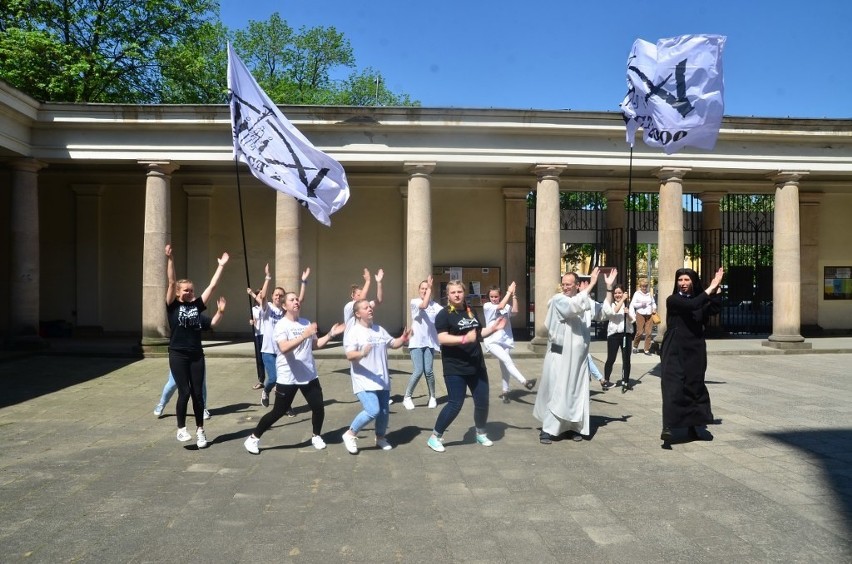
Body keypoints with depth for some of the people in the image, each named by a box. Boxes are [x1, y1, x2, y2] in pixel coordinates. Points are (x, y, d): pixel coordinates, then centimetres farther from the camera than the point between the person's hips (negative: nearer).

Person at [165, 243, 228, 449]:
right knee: (184, 392, -4)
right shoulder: (173, 306, -1)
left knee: (197, 393, 6)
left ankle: (200, 430, 18)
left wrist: (221, 266, 5)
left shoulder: (197, 305, 5)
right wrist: (169, 259, -21)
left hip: (196, 355, 3)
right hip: (178, 355, -3)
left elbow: (212, 285, 5)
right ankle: (181, 429, 13)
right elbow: (171, 282, -12)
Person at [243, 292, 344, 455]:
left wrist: (330, 334, 4)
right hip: (287, 378, -6)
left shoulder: (306, 323, 9)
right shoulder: (281, 325, -12)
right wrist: (304, 335, -35)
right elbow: (284, 348, -28)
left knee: (318, 407, 5)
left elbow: (316, 345, 16)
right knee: (279, 412, 0)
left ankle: (316, 436, 29)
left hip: (309, 375, 6)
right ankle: (253, 438, 16)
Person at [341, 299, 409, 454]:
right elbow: (350, 356, -21)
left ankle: (380, 437, 38)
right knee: (373, 411, -21)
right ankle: (350, 434, 1)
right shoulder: (353, 331, -10)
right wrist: (362, 354, -42)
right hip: (364, 382, -7)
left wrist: (403, 339, 1)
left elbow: (393, 344, 22)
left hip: (382, 380, 7)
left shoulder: (379, 330, 11)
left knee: (384, 411, 13)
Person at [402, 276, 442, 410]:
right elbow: (424, 305, -24)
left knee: (428, 371, -4)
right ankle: (407, 397, 7)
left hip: (429, 342, 2)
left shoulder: (435, 305, 4)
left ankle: (432, 397, 18)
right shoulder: (414, 302, -3)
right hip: (416, 342, -2)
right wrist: (429, 287, -20)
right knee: (418, 371, -11)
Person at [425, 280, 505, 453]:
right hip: (455, 369, -7)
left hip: (476, 366, 7)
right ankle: (434, 437, 9)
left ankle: (481, 433, 35)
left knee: (482, 402, 12)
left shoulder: (470, 311, 12)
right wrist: (464, 339, -32)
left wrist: (493, 328, 8)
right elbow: (442, 338, -23)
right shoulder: (444, 314, -10)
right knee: (455, 404, -6)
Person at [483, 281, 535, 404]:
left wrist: (514, 295, -15)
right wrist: (509, 292, -15)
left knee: (504, 366, 8)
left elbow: (515, 310, -13)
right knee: (507, 361, -22)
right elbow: (500, 306, -19)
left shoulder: (506, 306, 6)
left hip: (504, 341, 5)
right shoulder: (487, 306, -4)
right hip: (492, 341, -5)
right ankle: (525, 382, -29)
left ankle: (505, 392, 17)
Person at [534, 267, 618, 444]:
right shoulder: (557, 300, -9)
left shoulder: (584, 300, 8)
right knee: (555, 390, -4)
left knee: (577, 391, 8)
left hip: (578, 355, 5)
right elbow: (574, 305, -28)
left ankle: (574, 426, 19)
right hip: (560, 354, -5)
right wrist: (591, 284, -27)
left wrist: (608, 287, -4)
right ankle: (547, 429, 1)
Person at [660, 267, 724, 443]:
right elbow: (692, 305, -23)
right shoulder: (673, 300, -5)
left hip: (695, 351, 6)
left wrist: (717, 288, -14)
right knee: (674, 387, -14)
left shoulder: (700, 300, 11)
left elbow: (715, 309, -7)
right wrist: (711, 287, -18)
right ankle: (668, 427, -18)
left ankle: (694, 427, 18)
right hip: (675, 351, -5)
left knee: (695, 387, 9)